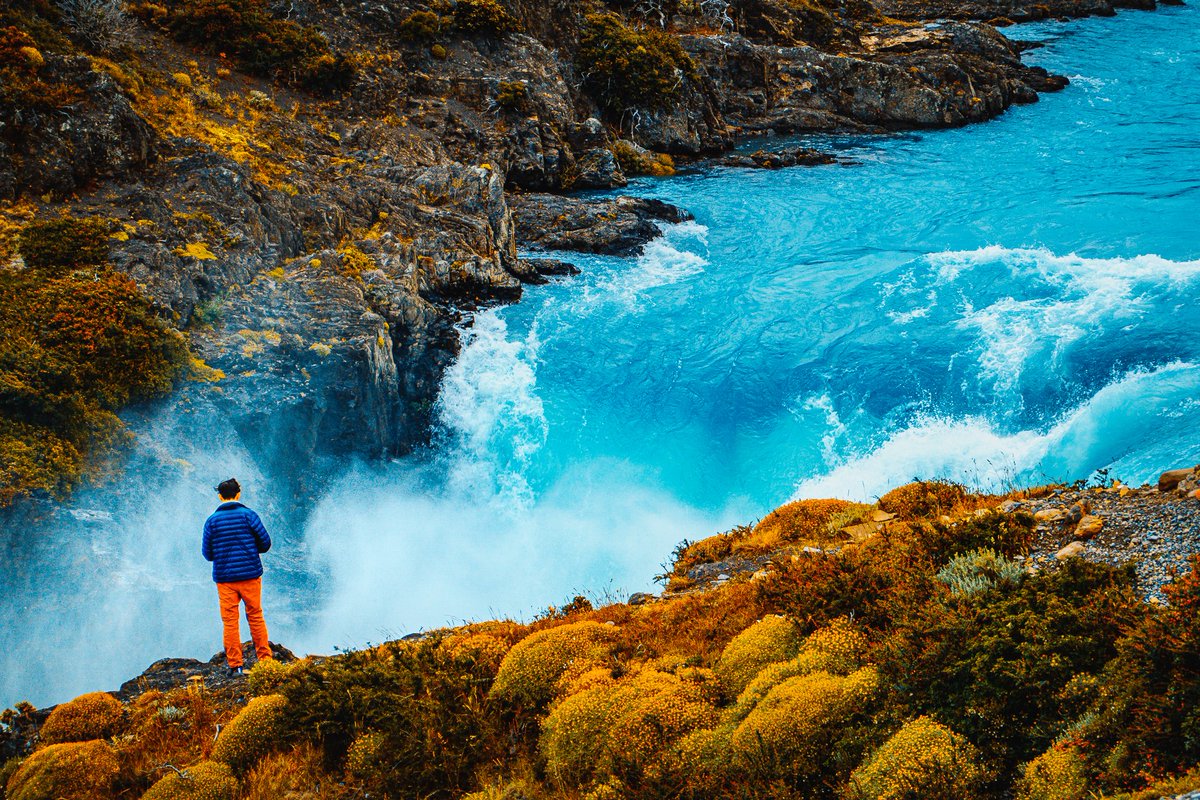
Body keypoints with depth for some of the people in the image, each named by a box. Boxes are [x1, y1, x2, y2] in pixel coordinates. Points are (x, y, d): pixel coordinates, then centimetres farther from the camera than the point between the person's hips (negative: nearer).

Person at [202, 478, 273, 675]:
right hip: (250, 575, 0)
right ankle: (265, 659, 11)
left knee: (230, 622, 4)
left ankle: (235, 665, 2)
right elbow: (265, 542, -4)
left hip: (224, 577, 0)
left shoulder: (212, 520, 0)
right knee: (256, 617, 10)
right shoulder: (248, 515, -4)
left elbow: (207, 553, 2)